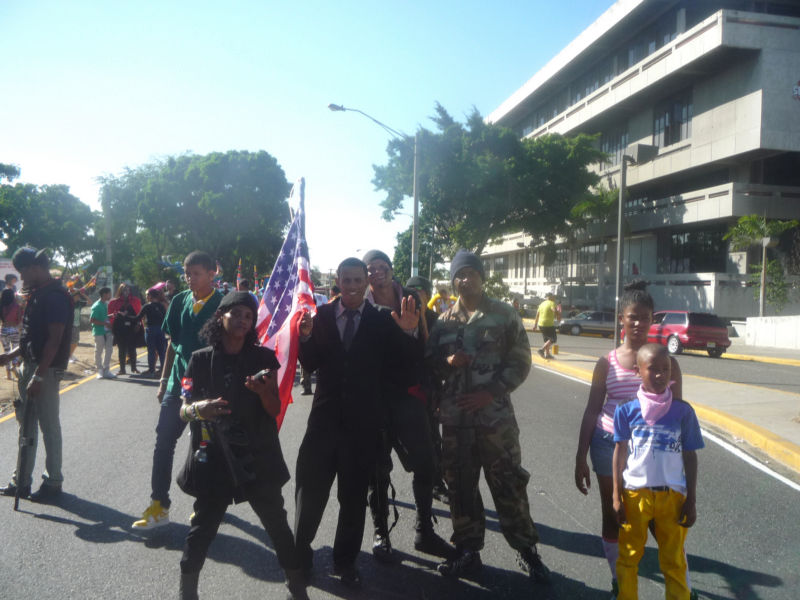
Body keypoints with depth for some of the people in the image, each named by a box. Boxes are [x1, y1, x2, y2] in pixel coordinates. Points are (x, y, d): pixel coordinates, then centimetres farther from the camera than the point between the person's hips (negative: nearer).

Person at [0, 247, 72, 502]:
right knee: (26, 425, 15)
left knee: (49, 426, 0)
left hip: (46, 370, -10)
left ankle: (53, 482, 12)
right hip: (30, 365, 10)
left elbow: (54, 339, -22)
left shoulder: (56, 296, -17)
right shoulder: (37, 294, 14)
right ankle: (22, 481, 25)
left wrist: (38, 376, -23)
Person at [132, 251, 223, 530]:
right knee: (164, 442, 4)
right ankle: (159, 506, 15)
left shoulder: (223, 305, -8)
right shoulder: (179, 302, 6)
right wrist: (164, 380, 12)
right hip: (178, 383, 4)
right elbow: (172, 342, 13)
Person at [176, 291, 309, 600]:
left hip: (258, 458, 1)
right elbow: (183, 410, 1)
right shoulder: (201, 359, -1)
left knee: (277, 525, 8)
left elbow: (275, 409, 0)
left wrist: (262, 390, -21)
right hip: (214, 458, 0)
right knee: (202, 528, 4)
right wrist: (198, 409, -22)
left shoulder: (263, 358, 1)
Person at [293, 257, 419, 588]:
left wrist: (405, 334, -22)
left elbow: (400, 371, -9)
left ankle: (345, 560, 33)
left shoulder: (382, 321, -4)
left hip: (363, 422, 0)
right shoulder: (322, 315, -1)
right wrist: (306, 337, -20)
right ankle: (300, 555, 30)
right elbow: (310, 364, -2)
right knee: (310, 489, 8)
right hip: (325, 417, 0)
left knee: (354, 496, 15)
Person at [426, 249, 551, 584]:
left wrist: (491, 392, -12)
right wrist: (447, 363, -11)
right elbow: (429, 363, 11)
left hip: (496, 416, -3)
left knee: (508, 483, 3)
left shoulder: (504, 315, 0)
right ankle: (468, 552, 25)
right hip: (455, 417, 3)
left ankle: (527, 551, 20)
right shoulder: (443, 321, 9)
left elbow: (520, 361, -2)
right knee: (460, 485, 10)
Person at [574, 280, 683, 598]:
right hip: (609, 445, 1)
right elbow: (592, 411, 2)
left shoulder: (664, 361, -2)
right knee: (612, 515, 12)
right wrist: (581, 458, 1)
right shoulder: (607, 363, -1)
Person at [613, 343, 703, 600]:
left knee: (674, 561, 12)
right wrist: (617, 496, -2)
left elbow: (690, 457, 1)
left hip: (672, 494, 0)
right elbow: (620, 452, -1)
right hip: (635, 493, 0)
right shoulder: (627, 410, -6)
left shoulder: (682, 411, -4)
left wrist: (691, 501, 2)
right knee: (628, 556, 13)